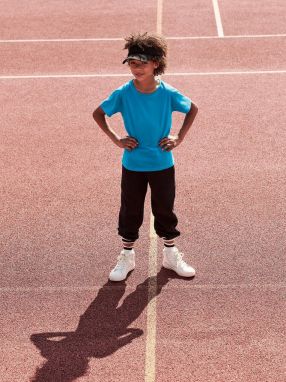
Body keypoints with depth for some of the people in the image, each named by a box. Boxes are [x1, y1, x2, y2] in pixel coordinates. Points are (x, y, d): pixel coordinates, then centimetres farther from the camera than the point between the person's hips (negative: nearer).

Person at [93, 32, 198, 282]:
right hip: (133, 165, 0)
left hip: (162, 164, 0)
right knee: (130, 212, 11)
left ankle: (171, 255, 31)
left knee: (165, 210, 13)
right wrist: (117, 140, -7)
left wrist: (179, 138, -3)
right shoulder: (123, 94, -13)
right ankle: (127, 257, 28)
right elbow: (98, 114, 0)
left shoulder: (168, 93, -12)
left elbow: (193, 109, 5)